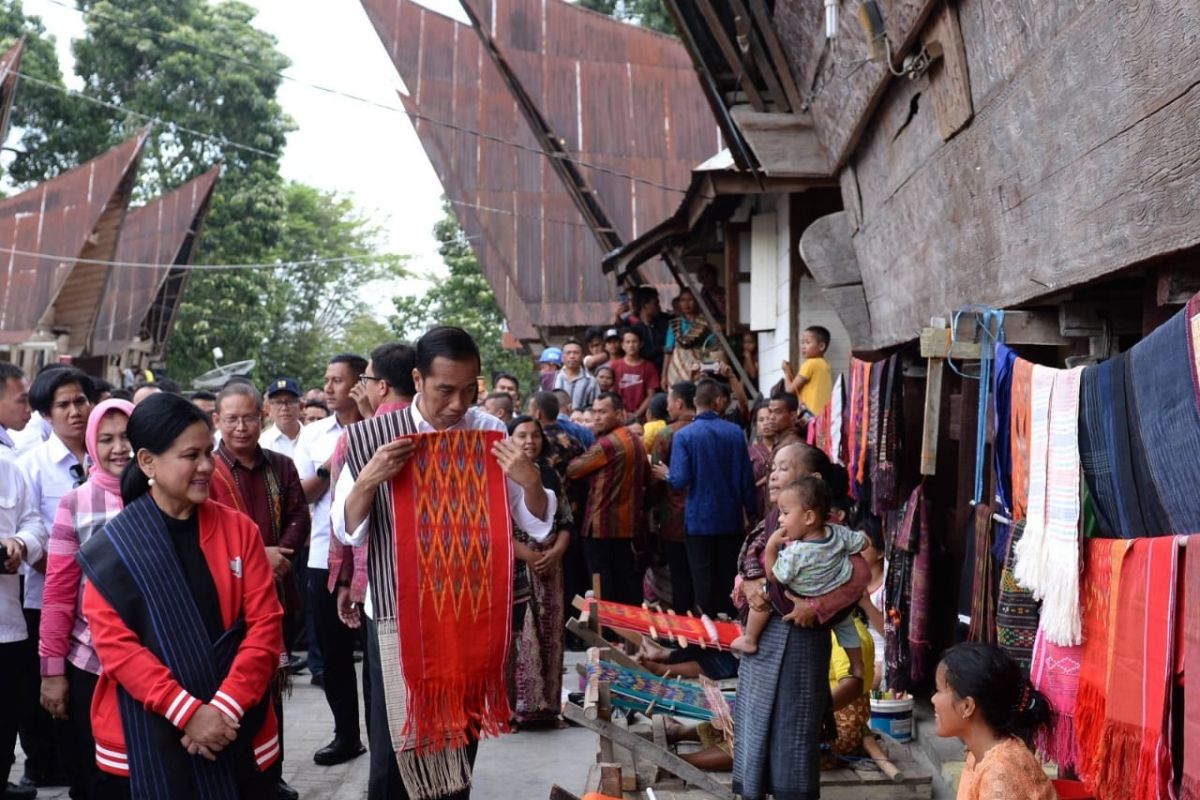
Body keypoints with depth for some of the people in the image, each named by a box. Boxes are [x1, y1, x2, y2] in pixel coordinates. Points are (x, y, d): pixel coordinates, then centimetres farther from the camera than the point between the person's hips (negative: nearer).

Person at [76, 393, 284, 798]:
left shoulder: (238, 529, 1)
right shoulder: (110, 548, -4)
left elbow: (265, 624, -2)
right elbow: (114, 644, -9)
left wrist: (226, 706, -13)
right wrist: (186, 711, -17)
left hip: (237, 730, 2)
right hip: (145, 741, -2)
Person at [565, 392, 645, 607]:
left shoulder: (607, 443, -17)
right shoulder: (635, 440, 12)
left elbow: (572, 470, -10)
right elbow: (644, 479, 21)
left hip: (602, 525, -9)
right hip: (629, 525, 9)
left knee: (605, 591, -3)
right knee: (629, 585, 12)